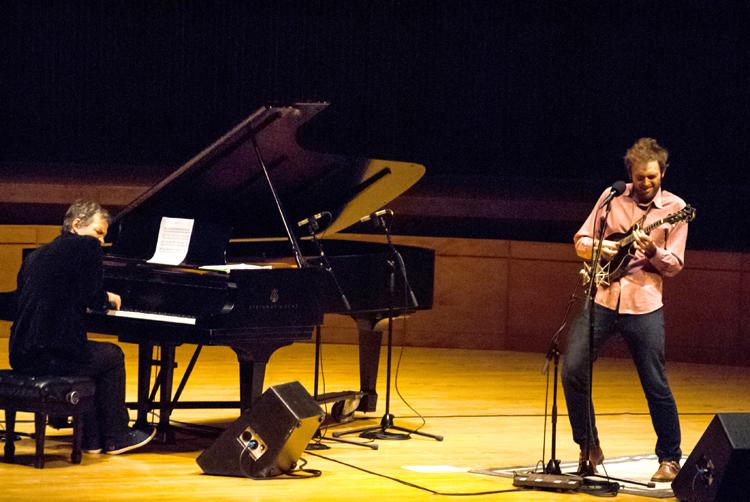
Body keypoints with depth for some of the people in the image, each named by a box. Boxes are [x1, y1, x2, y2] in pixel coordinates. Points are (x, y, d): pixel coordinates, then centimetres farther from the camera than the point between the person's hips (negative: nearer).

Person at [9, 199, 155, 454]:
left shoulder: (34, 256, 17)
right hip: (51, 356, -7)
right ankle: (115, 438, 27)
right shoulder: (87, 246, -5)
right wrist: (108, 299, 16)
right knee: (112, 356, 22)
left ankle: (93, 438, 33)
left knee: (91, 356, 33)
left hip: (21, 356, 7)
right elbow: (93, 297, -9)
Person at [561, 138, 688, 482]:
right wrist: (597, 247, -10)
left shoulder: (675, 208, 0)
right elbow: (581, 240, 12)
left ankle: (669, 458, 12)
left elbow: (674, 265, -1)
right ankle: (589, 446, 11)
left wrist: (652, 251, -21)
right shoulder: (612, 196, 7)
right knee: (573, 370, -6)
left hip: (643, 304, -2)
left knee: (656, 385, -2)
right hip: (602, 297, 3)